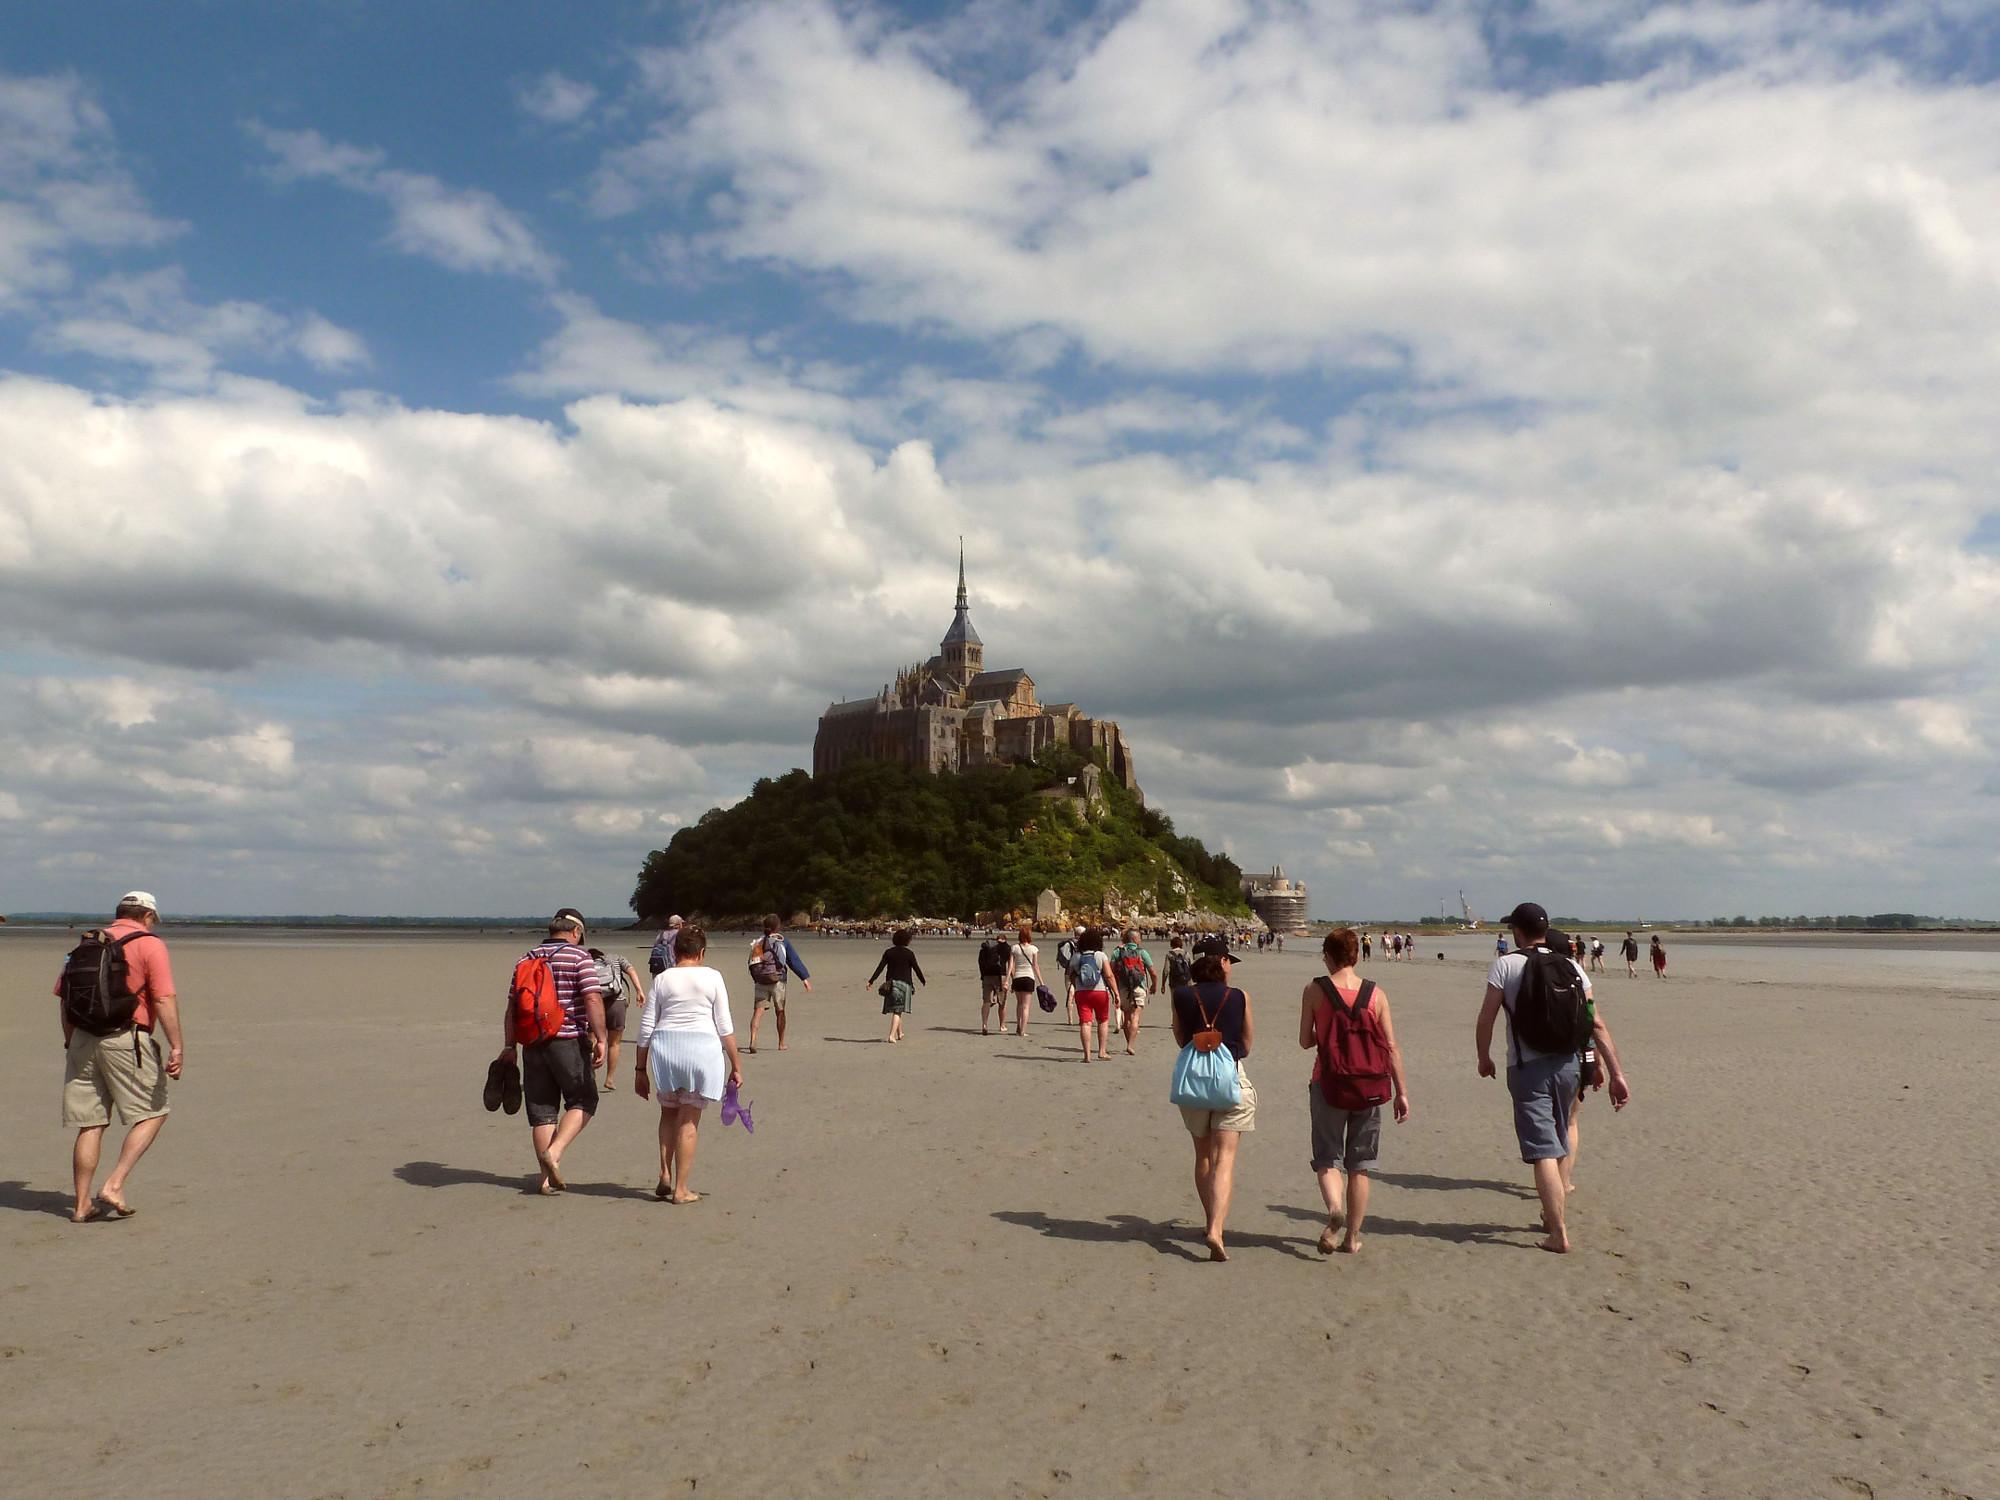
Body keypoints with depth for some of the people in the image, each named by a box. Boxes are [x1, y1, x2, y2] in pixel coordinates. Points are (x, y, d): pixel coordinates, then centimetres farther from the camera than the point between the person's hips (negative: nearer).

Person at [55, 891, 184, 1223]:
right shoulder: (150, 945, -3)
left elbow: (63, 999, 14)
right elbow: (165, 1000, -13)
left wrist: (72, 1042, 24)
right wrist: (177, 1048, -14)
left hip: (82, 1041, 6)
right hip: (126, 1041, -6)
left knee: (90, 1125, 11)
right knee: (152, 1113, 7)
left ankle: (82, 1205, 14)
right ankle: (114, 1185, -4)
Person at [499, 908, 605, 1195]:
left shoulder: (528, 958, 12)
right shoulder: (579, 956, -5)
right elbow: (593, 1000, -15)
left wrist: (509, 1045, 14)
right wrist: (600, 1039, -12)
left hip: (533, 1043, 5)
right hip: (569, 1042, -5)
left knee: (542, 1109, 9)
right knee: (582, 1101, 9)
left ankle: (548, 1178, 11)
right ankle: (554, 1153, -11)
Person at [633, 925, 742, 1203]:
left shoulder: (661, 979, 5)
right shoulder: (712, 977, 0)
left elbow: (646, 1027, 5)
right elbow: (725, 1026, -1)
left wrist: (640, 1068, 12)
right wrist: (736, 1065, 5)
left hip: (664, 1048, 2)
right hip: (702, 1049, -2)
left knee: (669, 1113, 23)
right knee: (689, 1119, 6)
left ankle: (665, 1174, 12)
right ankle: (681, 1189, 8)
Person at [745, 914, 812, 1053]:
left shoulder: (758, 942, 9)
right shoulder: (783, 941, -1)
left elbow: (751, 964, 10)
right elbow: (794, 960, -4)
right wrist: (805, 978, -4)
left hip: (760, 982, 2)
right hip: (777, 980, -2)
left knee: (758, 1011, -2)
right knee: (780, 1012, 11)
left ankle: (753, 1041, -20)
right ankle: (781, 1044, 19)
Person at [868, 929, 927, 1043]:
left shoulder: (888, 952, 2)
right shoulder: (909, 953, -7)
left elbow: (880, 968, -2)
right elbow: (917, 969, -1)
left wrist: (871, 981, -1)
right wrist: (923, 981, 15)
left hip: (891, 983, 4)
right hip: (904, 983, -4)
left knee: (896, 1010, 17)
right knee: (898, 1011, -3)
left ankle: (899, 1034, 30)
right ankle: (892, 1035, -15)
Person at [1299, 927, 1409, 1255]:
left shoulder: (1314, 990, -6)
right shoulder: (1376, 993, -1)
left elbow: (1305, 1041, -1)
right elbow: (1392, 1048, -2)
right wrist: (1401, 1092, 3)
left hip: (1327, 1083, -2)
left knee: (1327, 1158, 7)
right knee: (1359, 1165, 12)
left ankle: (1335, 1209, -21)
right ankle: (1352, 1237, 16)